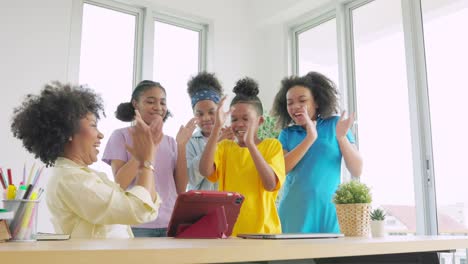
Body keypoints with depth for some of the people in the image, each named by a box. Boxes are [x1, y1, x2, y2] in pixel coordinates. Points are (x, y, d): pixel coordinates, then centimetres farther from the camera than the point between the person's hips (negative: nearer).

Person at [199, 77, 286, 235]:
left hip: (262, 230, -1)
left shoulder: (272, 145, 2)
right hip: (228, 230, 2)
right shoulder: (224, 146, 7)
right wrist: (217, 127, -18)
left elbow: (270, 184, -13)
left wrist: (250, 143, -20)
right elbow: (205, 171, -13)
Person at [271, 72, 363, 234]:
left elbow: (357, 171, -1)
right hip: (295, 212, 1)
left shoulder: (335, 124, 3)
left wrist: (342, 138, -16)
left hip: (329, 209, -1)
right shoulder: (287, 134, 7)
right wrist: (309, 139, -17)